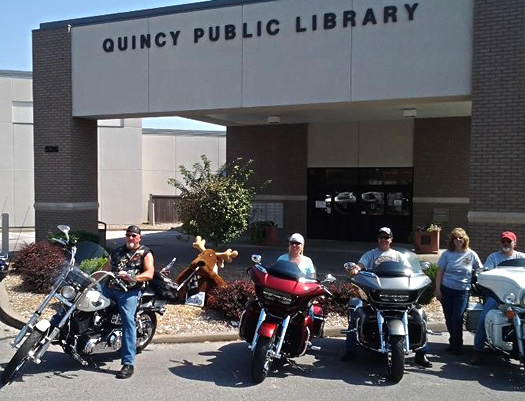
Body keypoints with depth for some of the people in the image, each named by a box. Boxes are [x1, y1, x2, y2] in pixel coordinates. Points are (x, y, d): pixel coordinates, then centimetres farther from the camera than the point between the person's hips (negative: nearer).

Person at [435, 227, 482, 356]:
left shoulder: (471, 255, 0)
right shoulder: (447, 254, 2)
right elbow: (440, 272, 4)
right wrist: (437, 290, 0)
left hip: (463, 291, -2)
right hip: (446, 290, 2)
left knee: (457, 318, -8)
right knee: (448, 318, 7)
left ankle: (457, 345, 7)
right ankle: (453, 341, 24)